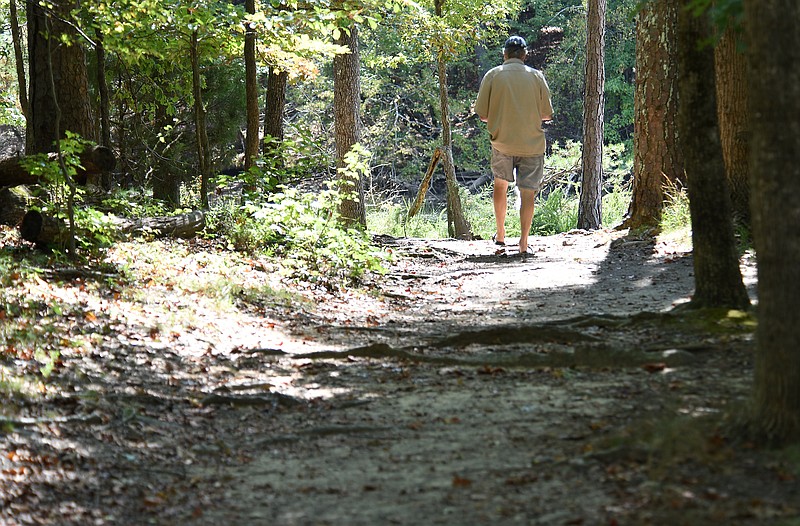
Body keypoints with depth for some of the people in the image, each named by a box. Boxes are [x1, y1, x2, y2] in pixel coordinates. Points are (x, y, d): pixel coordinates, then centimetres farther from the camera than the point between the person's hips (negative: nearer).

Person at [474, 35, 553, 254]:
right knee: (527, 192, 1)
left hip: (502, 141, 1)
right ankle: (523, 241, -7)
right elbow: (547, 114, 3)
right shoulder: (536, 76, 0)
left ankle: (500, 234, 26)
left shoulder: (493, 75, -2)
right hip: (532, 144, -1)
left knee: (500, 185, 21)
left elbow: (482, 114, -3)